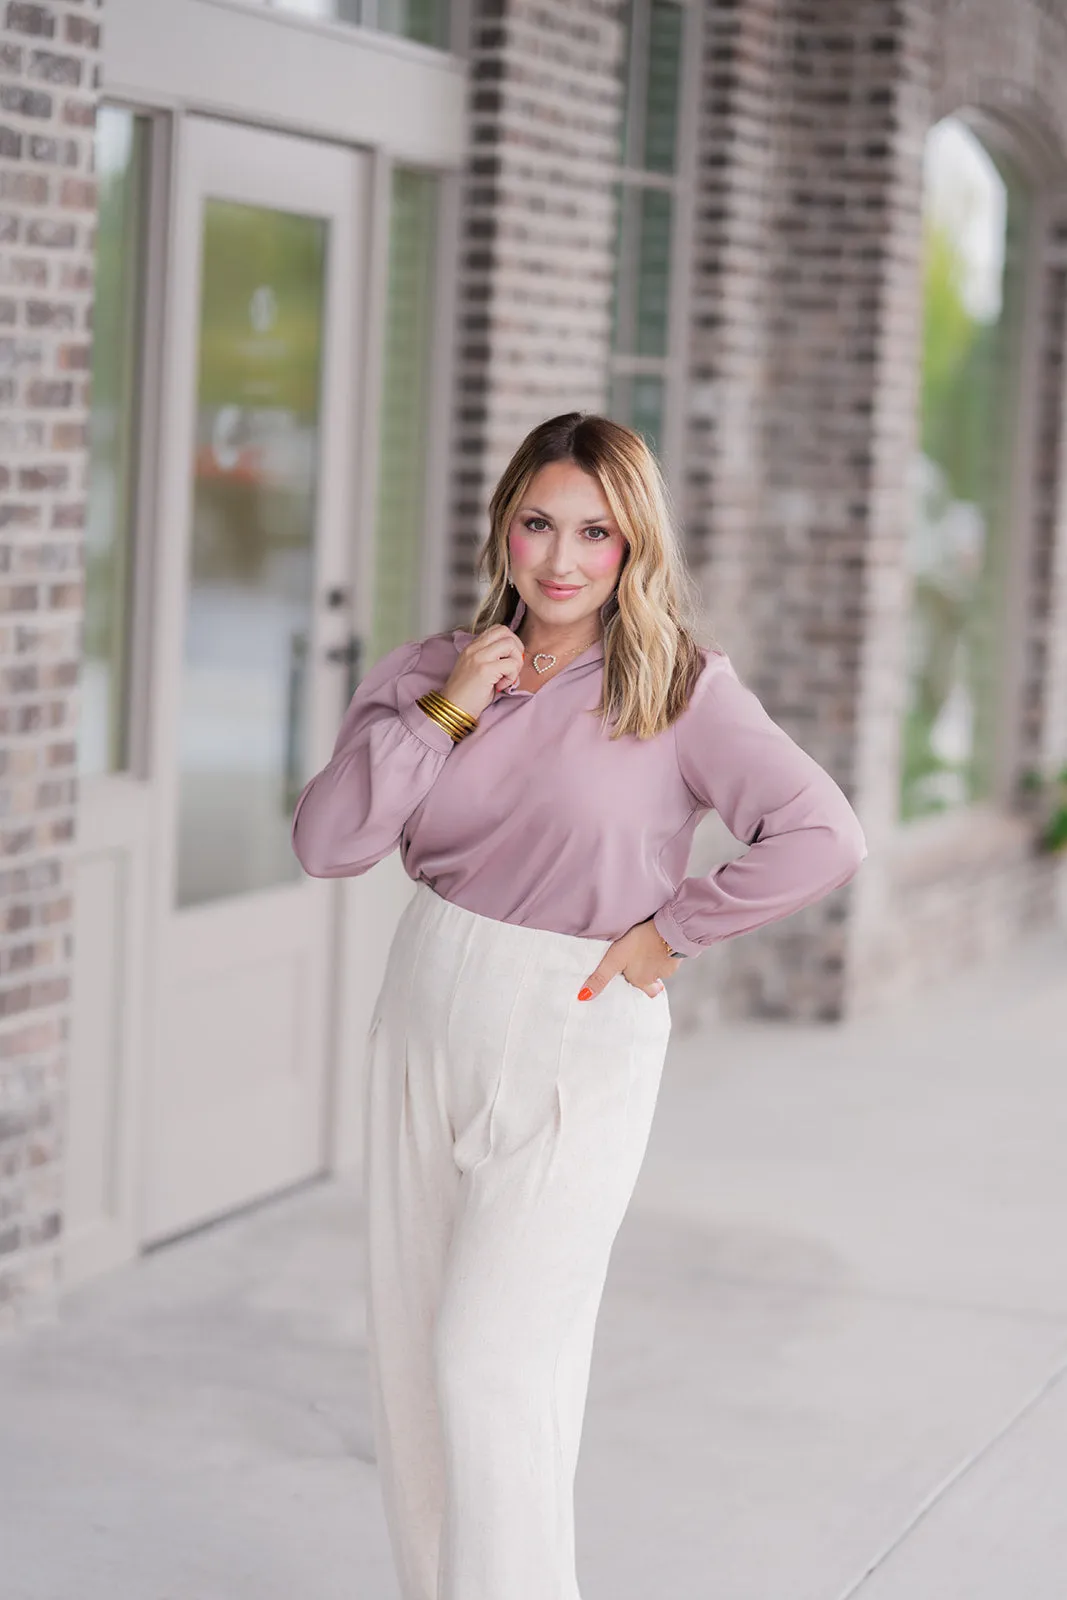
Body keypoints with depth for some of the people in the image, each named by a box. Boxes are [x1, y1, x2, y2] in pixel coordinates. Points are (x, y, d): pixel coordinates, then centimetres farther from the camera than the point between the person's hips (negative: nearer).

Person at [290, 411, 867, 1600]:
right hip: (427, 1022, 5)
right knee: (409, 1357, 10)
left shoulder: (681, 690, -9)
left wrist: (672, 930, -12)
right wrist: (446, 710, -12)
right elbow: (327, 843, -5)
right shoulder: (433, 670, 4)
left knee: (491, 1363, -10)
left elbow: (822, 837, -18)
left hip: (574, 1045, -5)